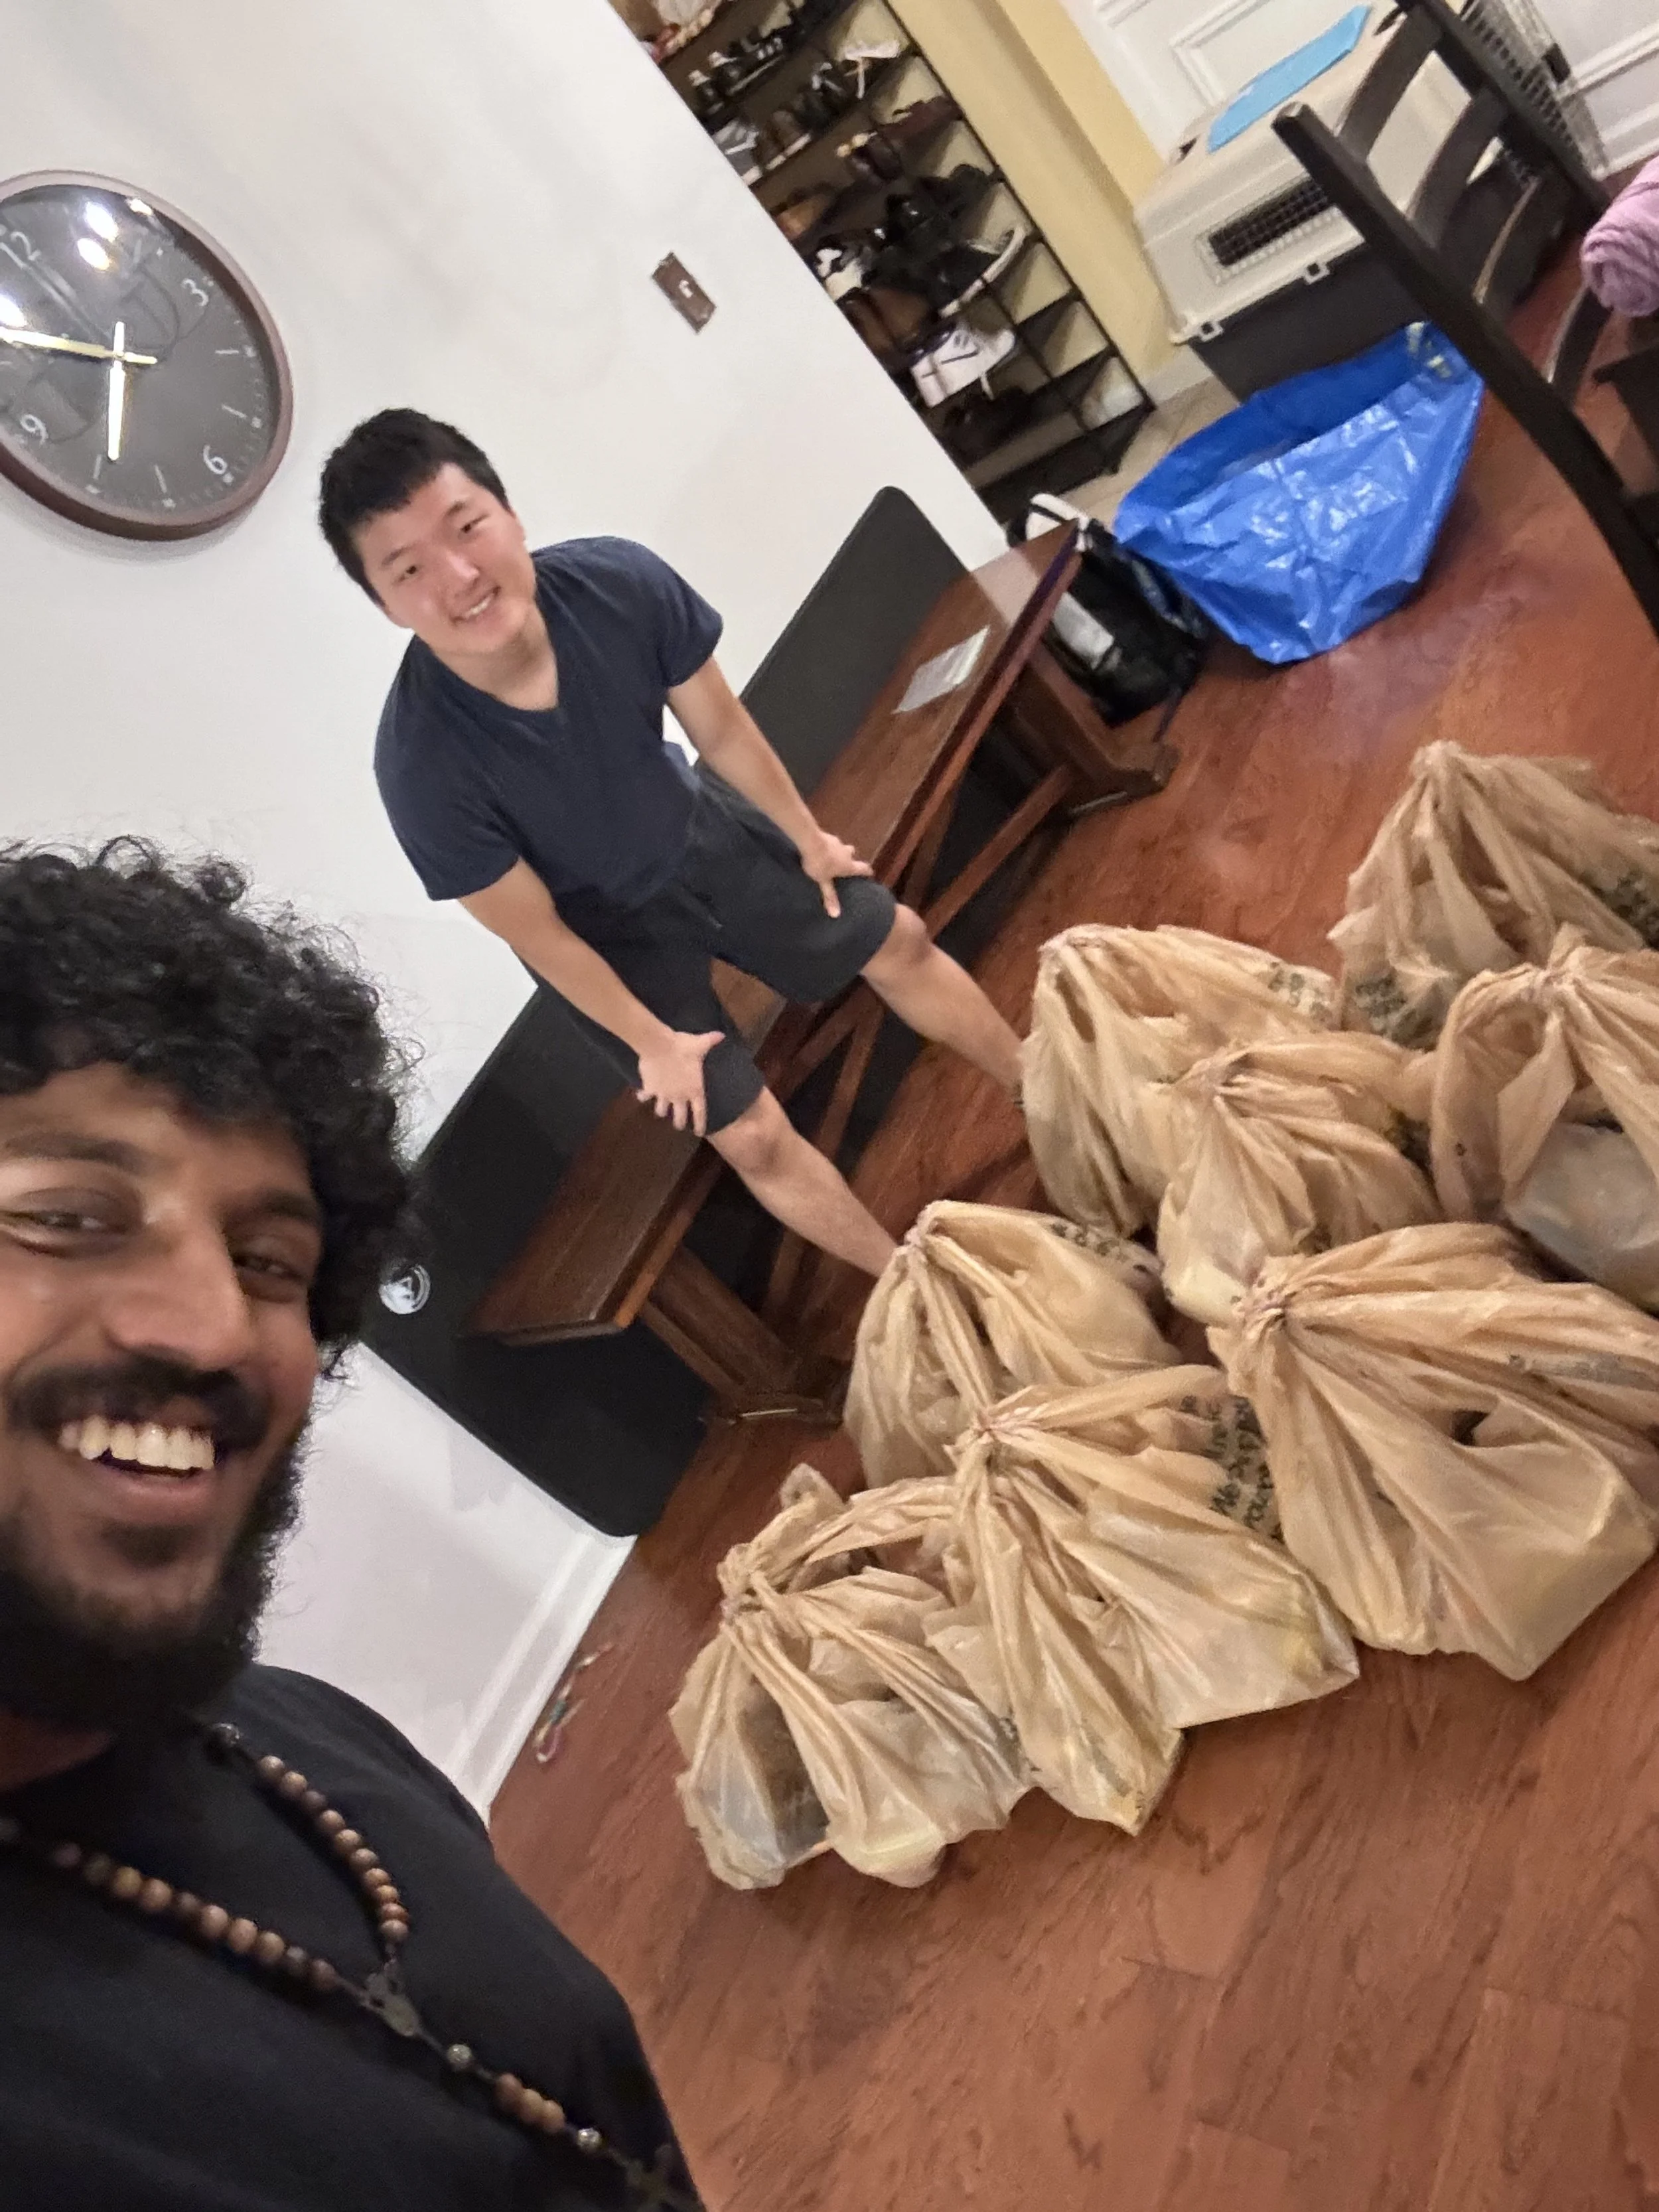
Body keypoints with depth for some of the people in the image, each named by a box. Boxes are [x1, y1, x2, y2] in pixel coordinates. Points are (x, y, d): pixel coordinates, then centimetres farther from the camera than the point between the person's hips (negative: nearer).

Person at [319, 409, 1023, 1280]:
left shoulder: (620, 580, -31)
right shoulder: (421, 762, -38)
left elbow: (721, 729, -11)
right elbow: (536, 932, -22)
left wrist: (807, 837, 5)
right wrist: (653, 1041, -9)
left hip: (698, 830, 4)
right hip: (602, 922, -3)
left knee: (899, 945, 15)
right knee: (753, 1135, 1)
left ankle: (1038, 1089, 43)